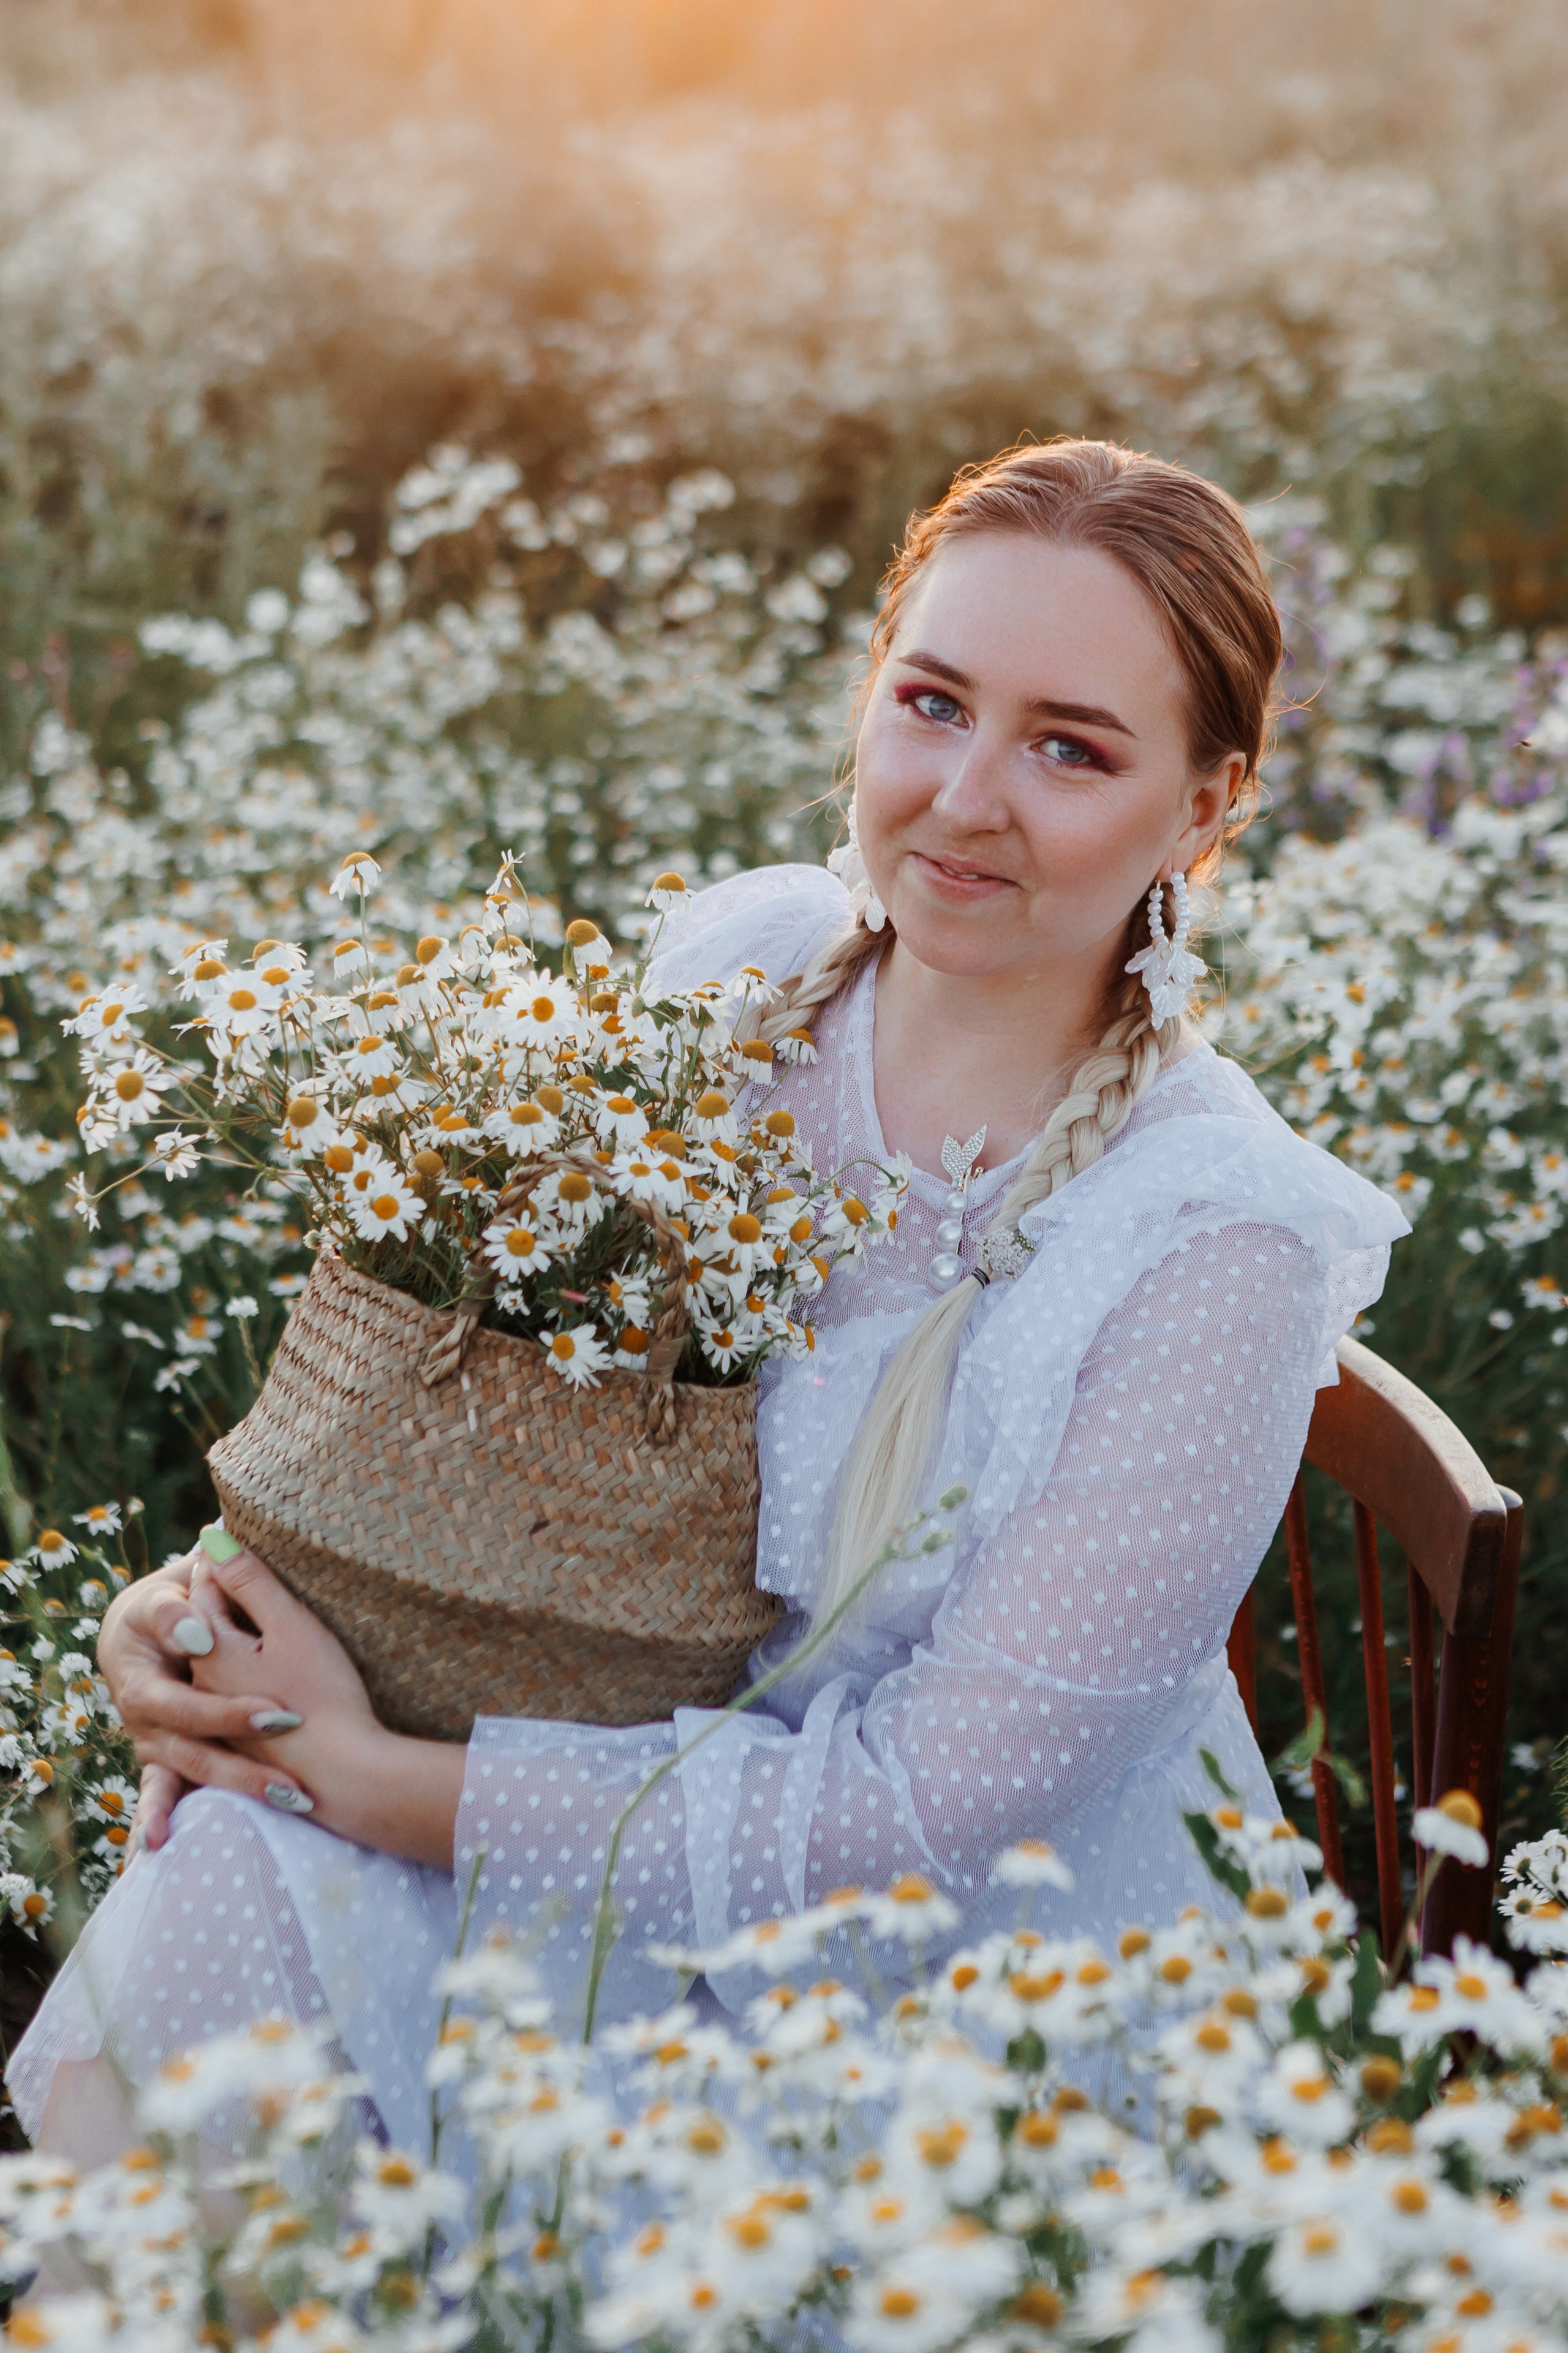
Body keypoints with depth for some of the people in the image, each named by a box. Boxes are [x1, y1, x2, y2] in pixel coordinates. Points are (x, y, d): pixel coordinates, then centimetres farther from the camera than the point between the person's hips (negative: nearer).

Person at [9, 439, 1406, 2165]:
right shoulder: (744, 956, -6)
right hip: (622, 1751, 5)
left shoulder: (1219, 1248, -22)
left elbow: (934, 1814, -22)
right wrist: (244, 1584, -14)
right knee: (228, 1877, -22)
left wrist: (360, 1774, -23)